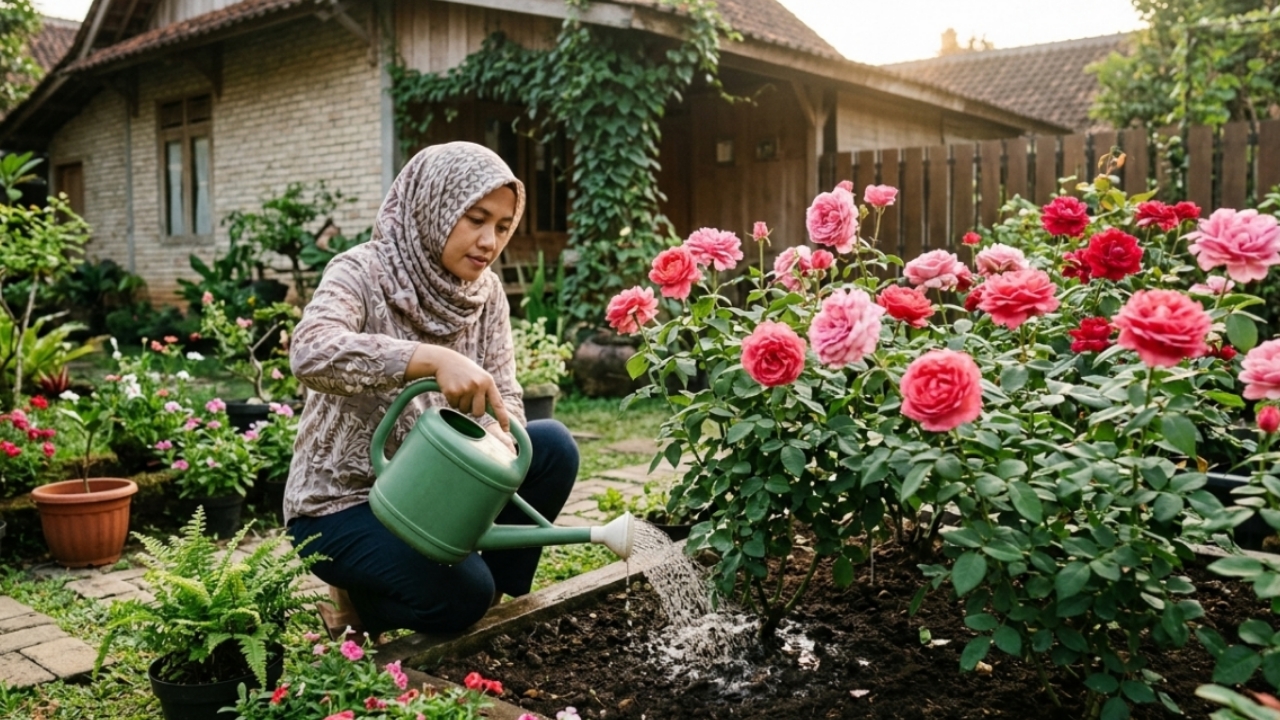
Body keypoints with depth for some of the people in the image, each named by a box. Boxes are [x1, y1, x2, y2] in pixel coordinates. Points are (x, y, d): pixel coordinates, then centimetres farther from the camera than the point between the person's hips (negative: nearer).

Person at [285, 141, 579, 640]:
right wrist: (433, 359, -50)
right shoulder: (361, 273, -18)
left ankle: (497, 597, 5)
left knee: (552, 446, -13)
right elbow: (310, 352, -38)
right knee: (459, 594, -25)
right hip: (343, 500, -6)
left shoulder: (486, 291, -1)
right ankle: (360, 598, 8)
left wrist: (497, 436, -27)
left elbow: (505, 398, -3)